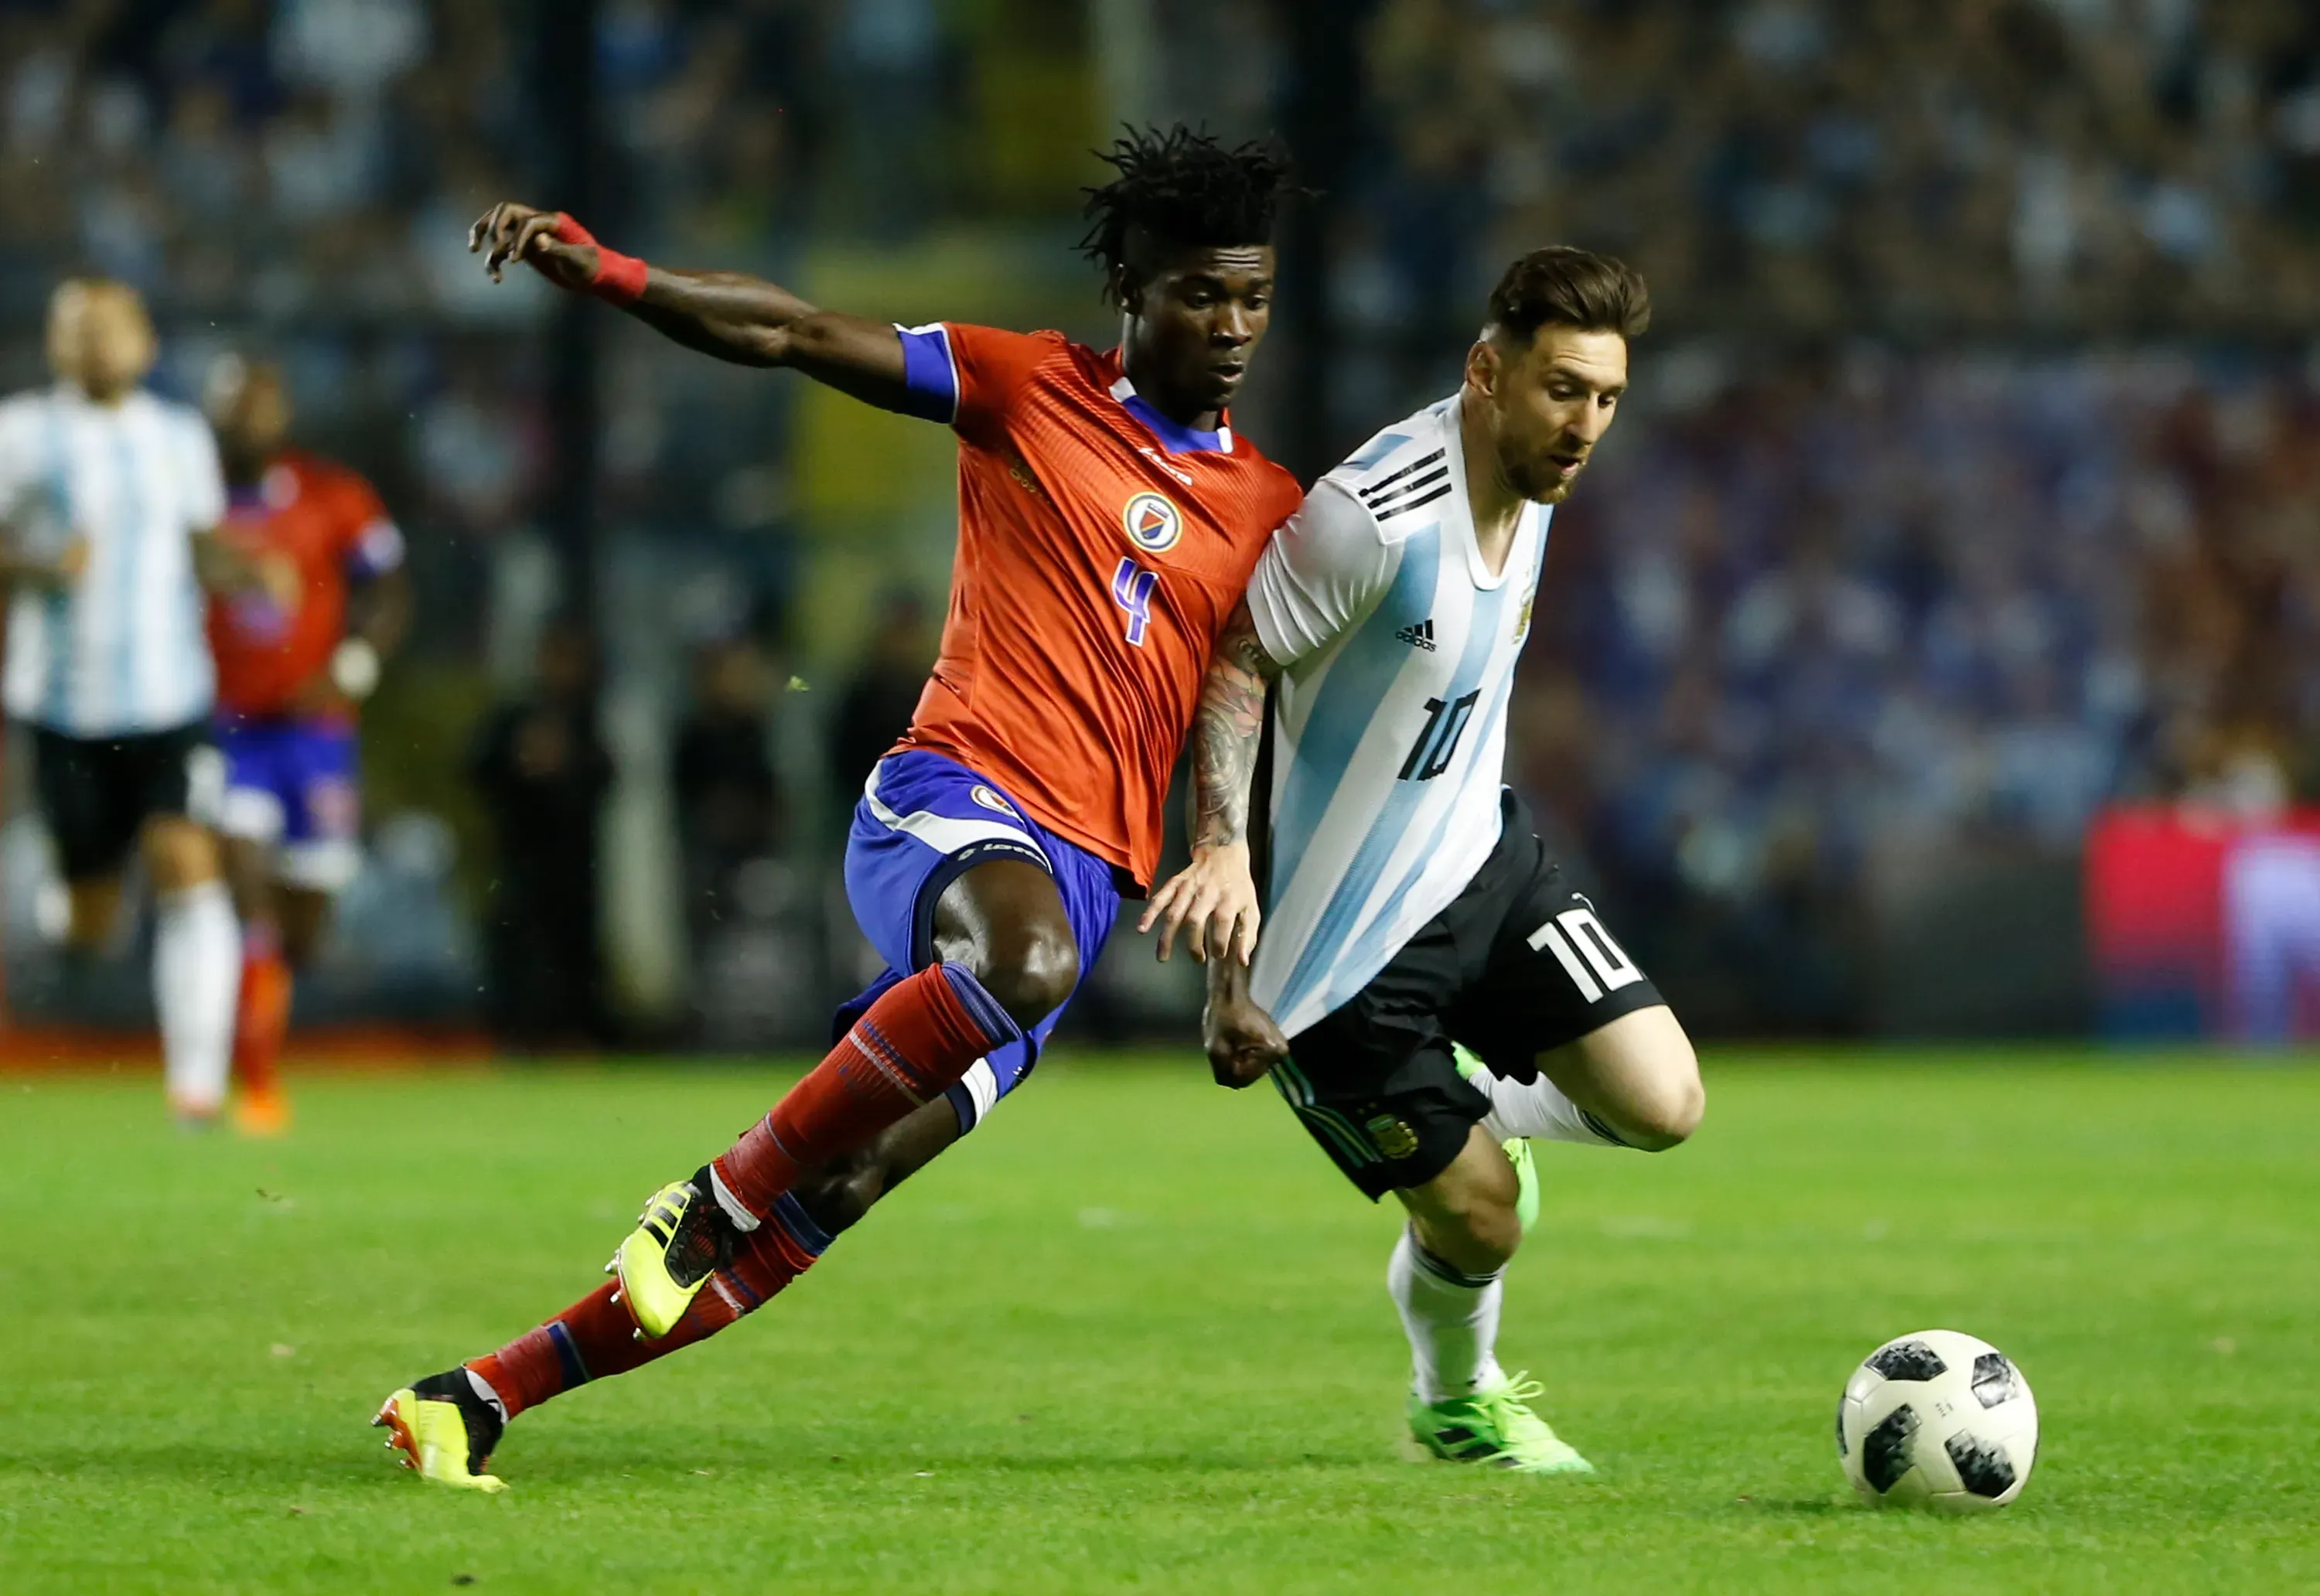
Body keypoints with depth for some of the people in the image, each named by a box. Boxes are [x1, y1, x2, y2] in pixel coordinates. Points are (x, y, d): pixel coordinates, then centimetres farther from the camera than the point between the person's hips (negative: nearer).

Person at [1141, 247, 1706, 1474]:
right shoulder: (1373, 514, -26)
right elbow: (1234, 660, -21)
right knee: (1481, 1225, -2)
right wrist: (1224, 847, -33)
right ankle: (1456, 1399, 32)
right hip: (1340, 941, -7)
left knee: (1662, 1105, -9)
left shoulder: (1533, 488, 1)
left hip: (1477, 860, 7)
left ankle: (1482, 1113, 25)